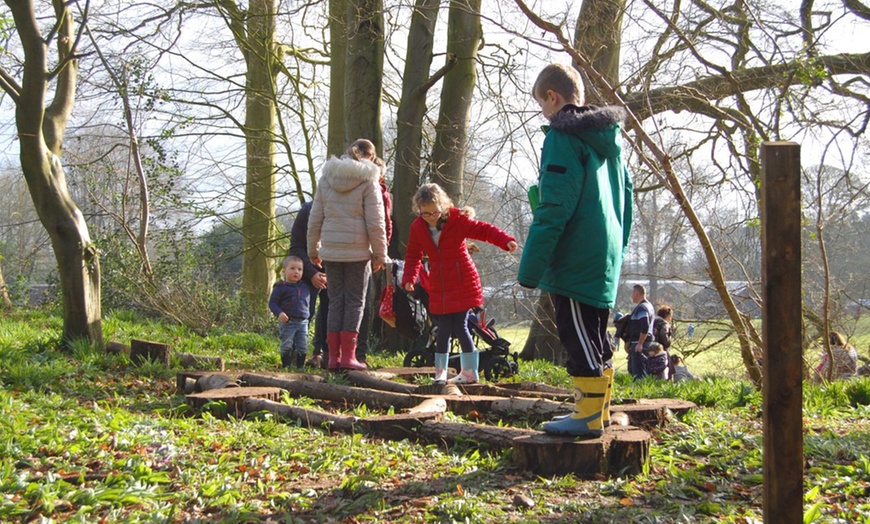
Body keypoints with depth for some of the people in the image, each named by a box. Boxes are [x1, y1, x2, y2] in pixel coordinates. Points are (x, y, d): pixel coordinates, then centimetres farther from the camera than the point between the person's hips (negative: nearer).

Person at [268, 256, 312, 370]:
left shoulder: (305, 287, 11)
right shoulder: (281, 287, -5)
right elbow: (272, 303, -6)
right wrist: (279, 313, -23)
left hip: (303, 322, 5)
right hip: (287, 322, -4)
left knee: (303, 347, 6)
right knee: (287, 346, -1)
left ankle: (300, 366, 16)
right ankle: (286, 366, 7)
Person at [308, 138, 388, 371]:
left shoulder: (326, 178, 9)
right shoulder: (368, 180, -4)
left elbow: (314, 219, 10)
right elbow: (376, 223, -8)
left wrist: (313, 250, 19)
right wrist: (380, 254, 1)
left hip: (331, 251, 4)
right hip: (358, 252, -4)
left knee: (336, 301, 10)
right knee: (355, 302, 4)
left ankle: (333, 356, 8)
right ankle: (348, 356, 1)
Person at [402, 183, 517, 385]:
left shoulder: (457, 219, -12)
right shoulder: (417, 227, 0)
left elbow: (483, 230, -16)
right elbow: (413, 255, 9)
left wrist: (505, 240, -32)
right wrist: (409, 279, -3)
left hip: (463, 285, -3)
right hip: (439, 288, 3)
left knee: (460, 328, -3)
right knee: (443, 329, 4)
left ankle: (470, 372, 9)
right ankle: (440, 372, 15)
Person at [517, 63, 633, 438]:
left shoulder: (563, 135, -13)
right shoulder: (608, 136, 15)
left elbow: (553, 209, -18)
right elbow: (625, 196, 21)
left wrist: (531, 267, -16)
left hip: (575, 261, -9)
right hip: (606, 256, 9)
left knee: (577, 334, -4)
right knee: (593, 334, 17)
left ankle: (589, 416, -1)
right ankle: (598, 408, 24)